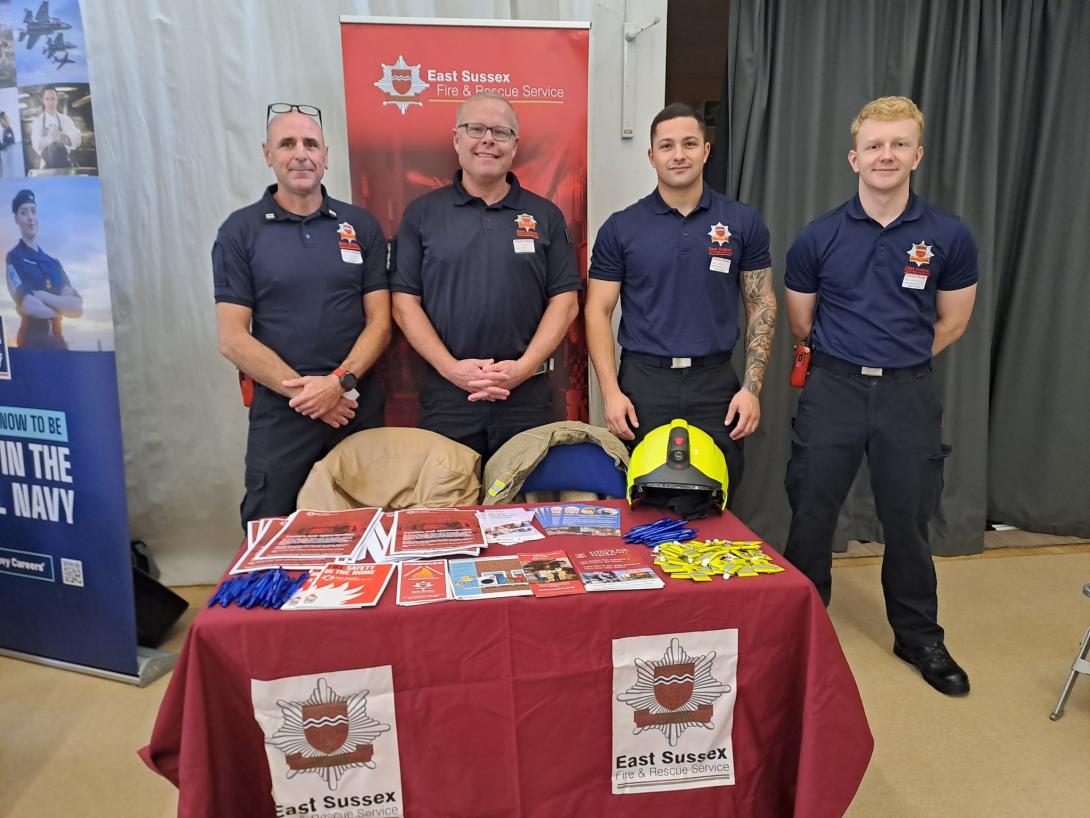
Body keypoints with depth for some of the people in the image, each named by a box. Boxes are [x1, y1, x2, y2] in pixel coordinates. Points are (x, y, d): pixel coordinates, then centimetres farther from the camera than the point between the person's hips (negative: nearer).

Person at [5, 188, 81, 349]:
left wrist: (43, 296, -8)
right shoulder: (14, 258, 2)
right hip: (32, 342, -5)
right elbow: (28, 306, -13)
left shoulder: (54, 263, 17)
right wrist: (62, 306, 2)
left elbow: (78, 307, 3)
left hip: (58, 341, 5)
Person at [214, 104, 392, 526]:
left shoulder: (361, 226, 6)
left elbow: (379, 321, 2)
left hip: (359, 406, 2)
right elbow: (232, 339, -4)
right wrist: (303, 391, -12)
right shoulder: (240, 231, 1)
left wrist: (339, 382, -13)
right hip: (279, 411, -1)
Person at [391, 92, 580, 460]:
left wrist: (524, 367, -9)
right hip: (445, 392, 0)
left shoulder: (545, 215, 7)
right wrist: (451, 367, -10)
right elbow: (405, 302, 2)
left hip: (526, 393, 1)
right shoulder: (422, 213, 5)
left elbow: (565, 301, 3)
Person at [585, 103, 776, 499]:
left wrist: (752, 388, -3)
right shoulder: (620, 227, 1)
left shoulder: (743, 221, 4)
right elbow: (598, 311, 1)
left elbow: (761, 306, 5)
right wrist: (611, 391, -8)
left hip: (716, 382, 1)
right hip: (643, 382, 0)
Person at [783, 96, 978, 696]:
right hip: (832, 389, 0)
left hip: (907, 393, 1)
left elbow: (952, 321, 11)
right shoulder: (819, 237, -2)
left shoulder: (949, 236, -1)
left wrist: (898, 359, 12)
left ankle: (919, 637, 32)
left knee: (908, 522, 11)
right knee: (811, 516, 6)